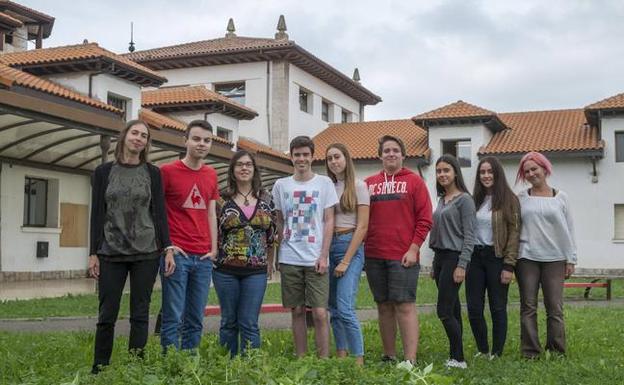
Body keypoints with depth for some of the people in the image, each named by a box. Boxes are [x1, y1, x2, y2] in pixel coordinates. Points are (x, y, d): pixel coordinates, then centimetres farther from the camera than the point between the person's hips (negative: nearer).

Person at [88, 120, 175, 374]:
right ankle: (98, 370, 12)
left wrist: (167, 248, -4)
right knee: (107, 314, 1)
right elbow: (97, 214, 4)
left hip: (146, 253, 0)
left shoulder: (152, 173, 6)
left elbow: (159, 212, 4)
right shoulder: (103, 172, 5)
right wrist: (93, 253, -1)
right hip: (111, 254, 0)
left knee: (140, 314, 2)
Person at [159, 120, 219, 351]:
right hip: (177, 255, -5)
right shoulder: (167, 171, -3)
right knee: (173, 318, -3)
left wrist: (214, 249, 10)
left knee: (195, 320, 9)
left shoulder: (211, 175, 13)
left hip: (204, 258, 5)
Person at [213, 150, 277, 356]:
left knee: (249, 323, 0)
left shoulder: (266, 200, 6)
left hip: (256, 270, 1)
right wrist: (213, 257, -2)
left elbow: (272, 233, 11)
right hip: (226, 269, 0)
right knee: (229, 321, 9)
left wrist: (270, 262, 10)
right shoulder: (222, 199, 0)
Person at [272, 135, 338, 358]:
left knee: (320, 313, -6)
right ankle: (301, 360, 17)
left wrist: (323, 255, -7)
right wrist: (278, 252, 9)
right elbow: (279, 222, 15)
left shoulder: (324, 183, 2)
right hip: (289, 259, 2)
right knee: (297, 312, 8)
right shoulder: (281, 185, 9)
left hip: (316, 260, -2)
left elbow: (329, 221, 1)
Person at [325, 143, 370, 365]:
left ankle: (359, 361, -9)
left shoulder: (358, 186, -2)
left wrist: (346, 261, -12)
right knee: (334, 309, 6)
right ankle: (341, 356, 15)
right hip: (328, 246, 5)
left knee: (345, 309, -14)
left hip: (350, 246, -5)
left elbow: (362, 226, -7)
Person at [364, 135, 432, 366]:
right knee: (384, 306, 9)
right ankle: (389, 356, 18)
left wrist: (413, 249, -9)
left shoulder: (414, 181, 3)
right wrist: (362, 249, 5)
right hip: (374, 256, 4)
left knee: (405, 305, -7)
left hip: (403, 257, -4)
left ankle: (410, 361, -6)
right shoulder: (369, 183, 11)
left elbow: (425, 219, -2)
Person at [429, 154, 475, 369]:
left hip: (454, 257, -8)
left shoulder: (464, 199, -7)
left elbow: (469, 236, -12)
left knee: (444, 311, -11)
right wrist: (435, 264, 18)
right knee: (452, 310, 10)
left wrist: (462, 266, -18)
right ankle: (454, 356, 14)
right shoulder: (441, 200, 15)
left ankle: (459, 359, -5)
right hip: (440, 257, 8)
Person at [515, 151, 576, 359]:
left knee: (555, 308, 1)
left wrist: (571, 259, 3)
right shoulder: (521, 198, 6)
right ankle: (530, 351, 8)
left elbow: (569, 229, 7)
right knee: (528, 307, 2)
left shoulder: (560, 197, 7)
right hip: (527, 258, 0)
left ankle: (557, 351, 9)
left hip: (554, 258, 0)